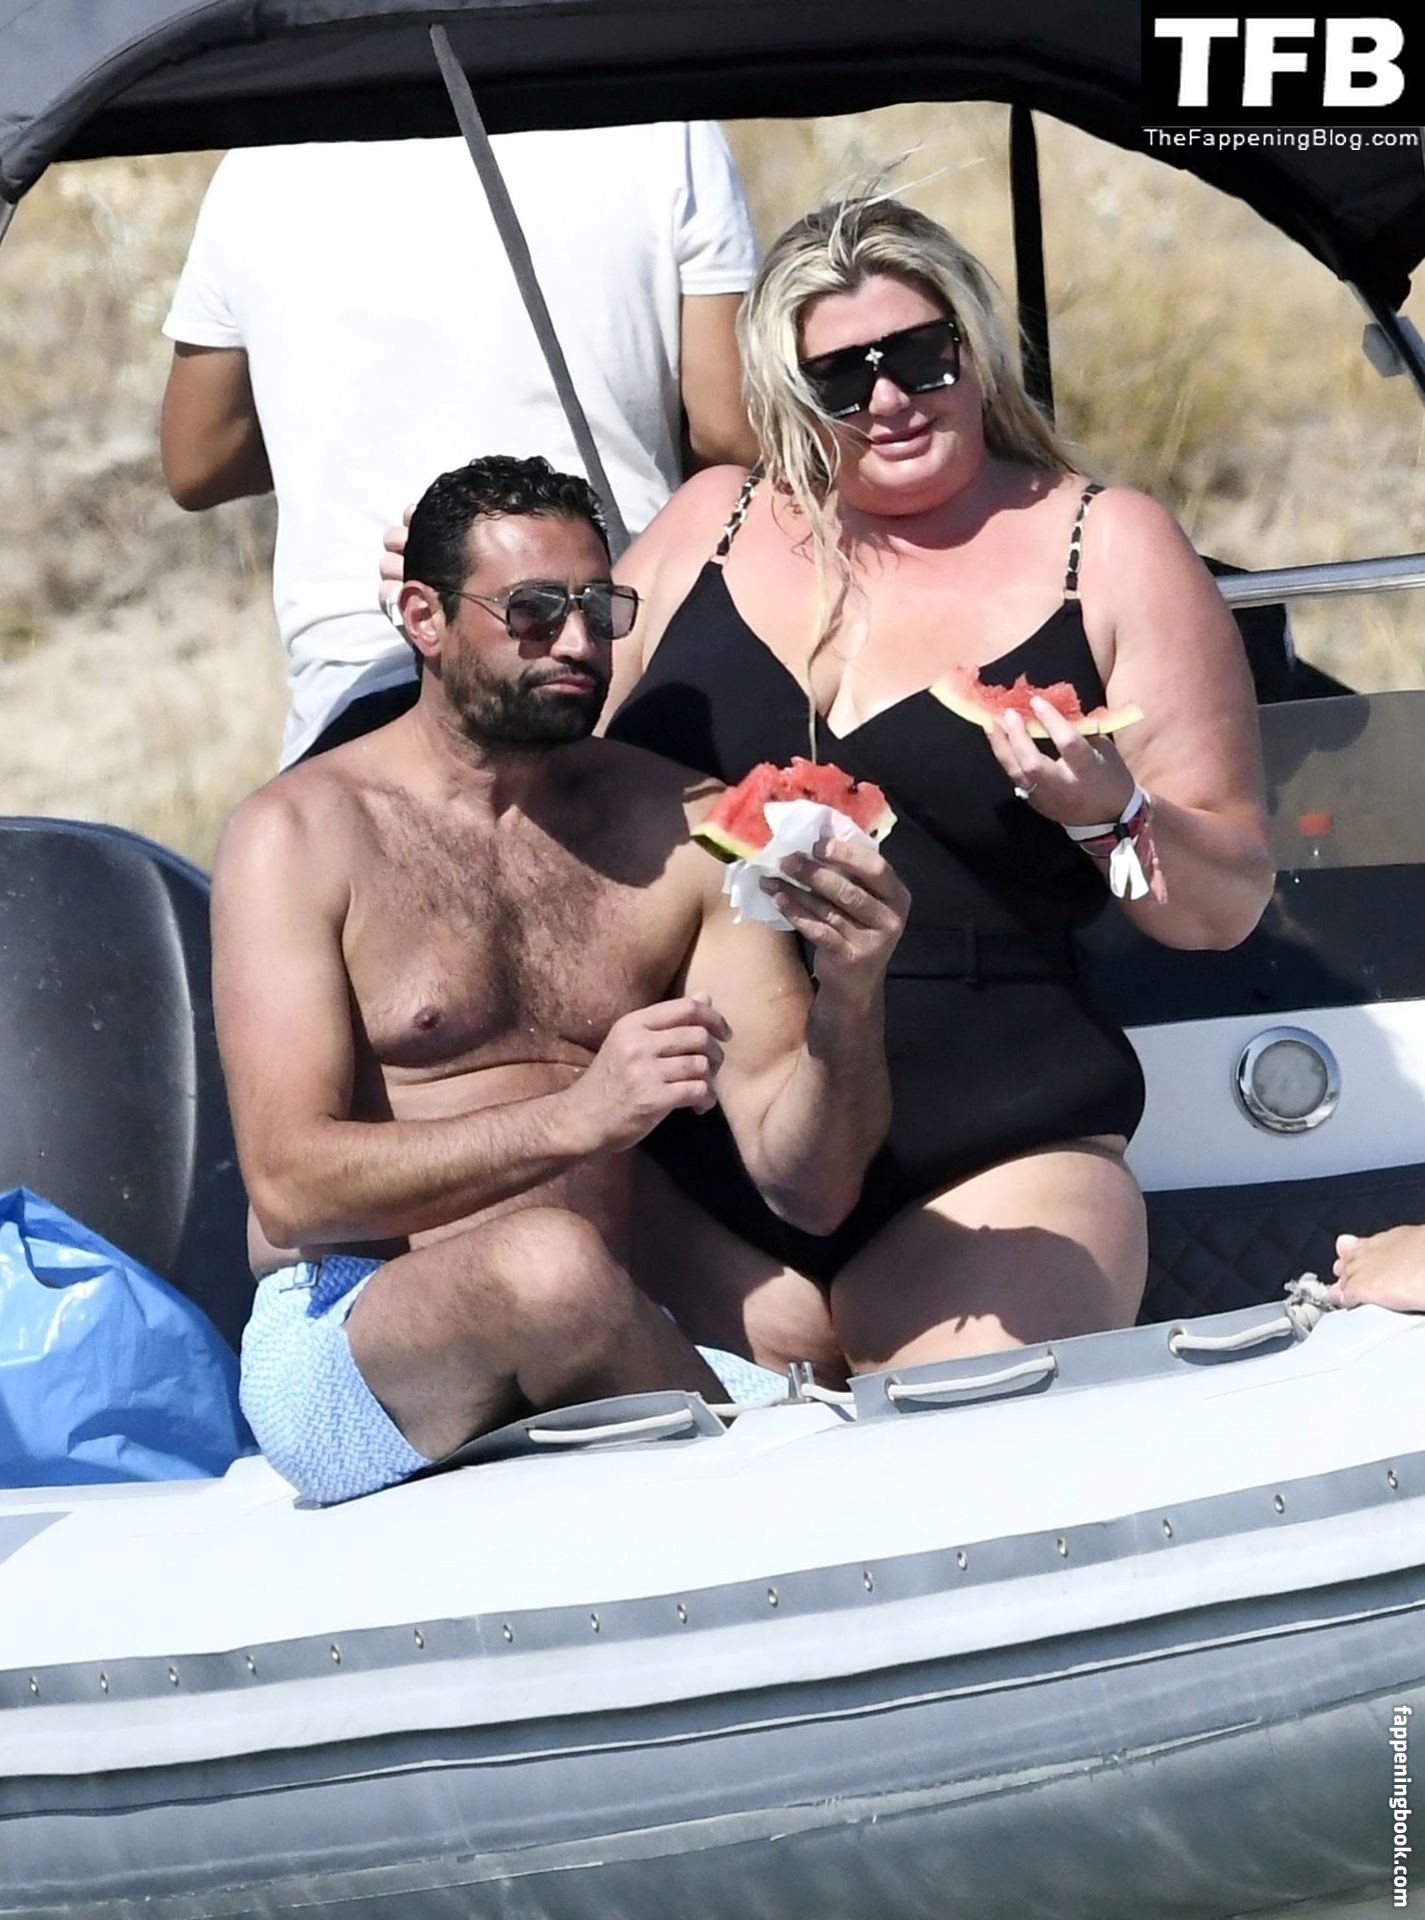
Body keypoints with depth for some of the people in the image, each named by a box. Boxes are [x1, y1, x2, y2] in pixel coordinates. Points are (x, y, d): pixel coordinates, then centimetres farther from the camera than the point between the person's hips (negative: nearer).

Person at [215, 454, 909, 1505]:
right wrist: (572, 1119, -23)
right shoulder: (302, 831, 0)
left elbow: (808, 1189, 4)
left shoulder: (686, 826, 9)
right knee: (547, 1261, -34)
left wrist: (849, 995, -17)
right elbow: (290, 1185, -12)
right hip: (345, 1347, -1)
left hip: (589, 1359, 2)